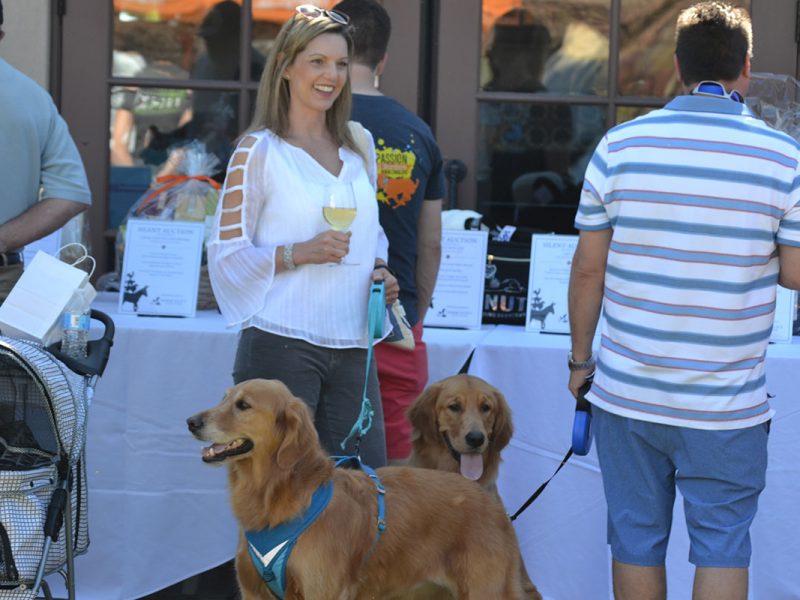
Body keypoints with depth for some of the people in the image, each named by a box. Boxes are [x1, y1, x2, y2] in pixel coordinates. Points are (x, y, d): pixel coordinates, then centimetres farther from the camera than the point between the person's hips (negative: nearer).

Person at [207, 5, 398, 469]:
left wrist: (380, 269, 5)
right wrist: (300, 253, -18)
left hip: (352, 346, 6)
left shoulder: (358, 146, 15)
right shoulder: (260, 150, -3)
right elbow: (226, 252, -5)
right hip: (283, 341, -6)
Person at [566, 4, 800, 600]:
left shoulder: (620, 145, -3)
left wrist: (581, 359, 12)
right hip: (726, 406, -2)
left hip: (627, 394, 2)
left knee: (636, 541, 12)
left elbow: (588, 268, 0)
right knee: (722, 547, 6)